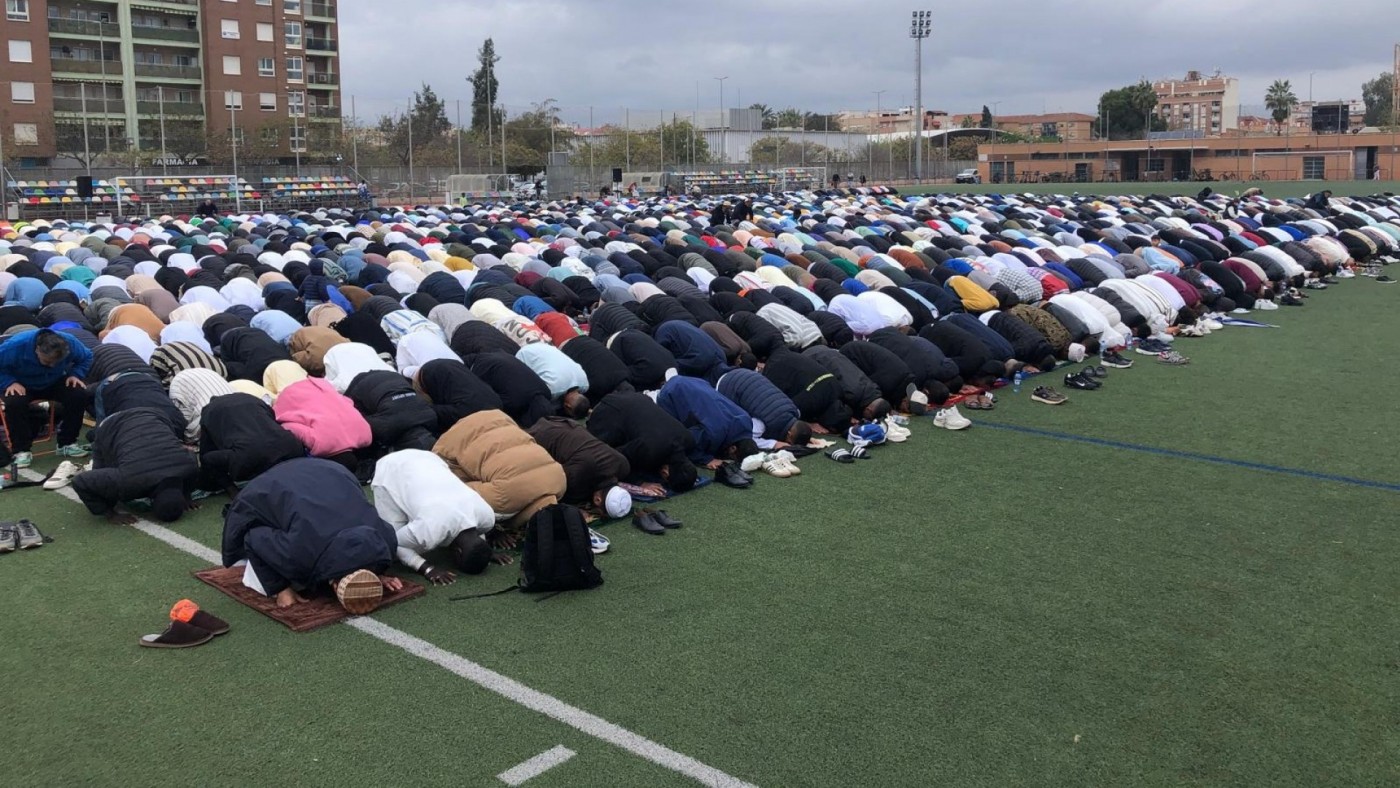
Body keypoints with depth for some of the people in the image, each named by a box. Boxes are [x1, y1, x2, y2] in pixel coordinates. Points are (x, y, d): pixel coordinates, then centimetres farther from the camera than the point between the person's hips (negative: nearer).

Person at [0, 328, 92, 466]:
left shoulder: (70, 343, -23)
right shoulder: (17, 346, -33)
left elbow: (86, 357, -3)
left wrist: (75, 375, -18)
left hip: (54, 383, 3)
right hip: (22, 386, -3)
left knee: (79, 394, -25)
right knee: (14, 402, -36)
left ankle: (67, 443, -6)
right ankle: (22, 450, -17)